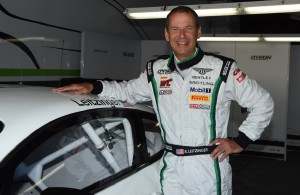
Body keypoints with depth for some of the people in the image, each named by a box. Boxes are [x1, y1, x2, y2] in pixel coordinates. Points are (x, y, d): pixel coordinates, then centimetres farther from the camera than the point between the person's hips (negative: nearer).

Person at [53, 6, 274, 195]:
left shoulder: (222, 69, -8)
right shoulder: (156, 70, 5)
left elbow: (264, 103, 0)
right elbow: (128, 91, 19)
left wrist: (240, 141, -4)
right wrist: (93, 87, 3)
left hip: (209, 168, -3)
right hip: (171, 168, 3)